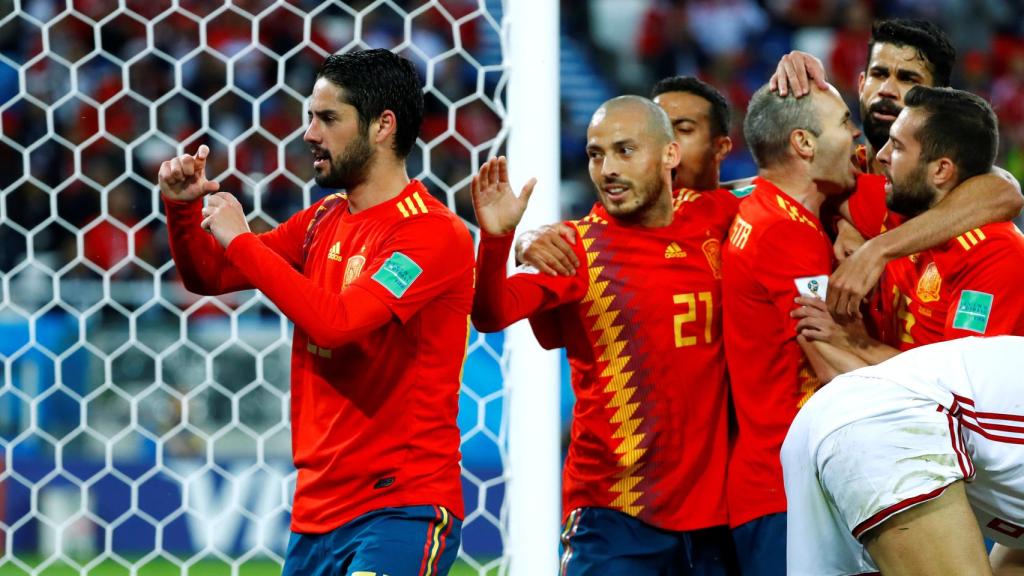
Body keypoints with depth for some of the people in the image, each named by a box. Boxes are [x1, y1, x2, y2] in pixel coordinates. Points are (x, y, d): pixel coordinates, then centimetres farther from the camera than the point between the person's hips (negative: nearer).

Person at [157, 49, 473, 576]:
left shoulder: (433, 233, -12)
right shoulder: (323, 221, 13)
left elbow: (335, 323, -24)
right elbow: (208, 277, 21)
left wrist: (240, 240, -15)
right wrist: (182, 207, 1)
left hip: (402, 506, -8)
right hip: (317, 508, 8)